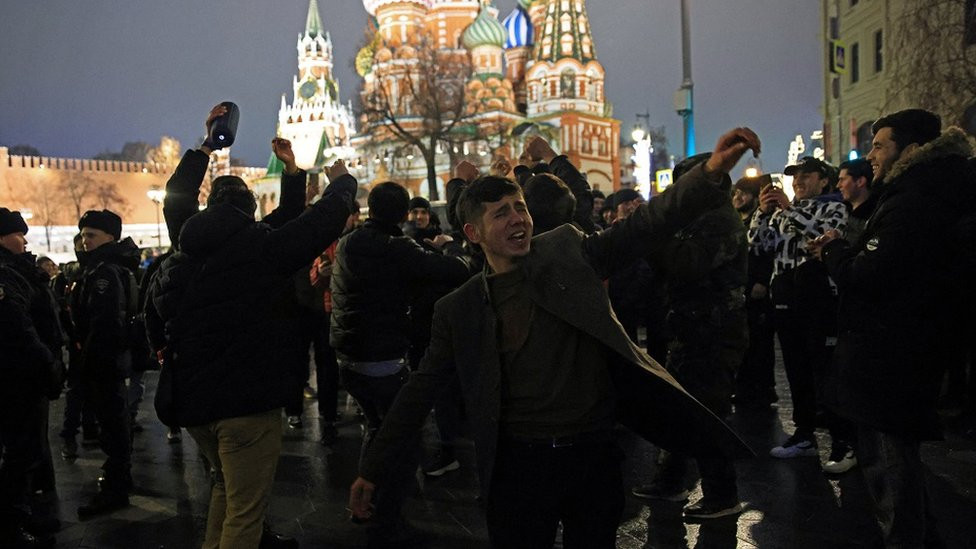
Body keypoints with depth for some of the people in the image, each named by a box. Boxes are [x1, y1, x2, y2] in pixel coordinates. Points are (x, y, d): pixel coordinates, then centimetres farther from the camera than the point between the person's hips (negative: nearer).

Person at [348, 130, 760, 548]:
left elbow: (641, 226, -10)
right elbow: (421, 390, 4)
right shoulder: (458, 310, 1)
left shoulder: (568, 252, 0)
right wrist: (373, 470, 2)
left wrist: (710, 172, -26)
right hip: (518, 464, 0)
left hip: (594, 455, 1)